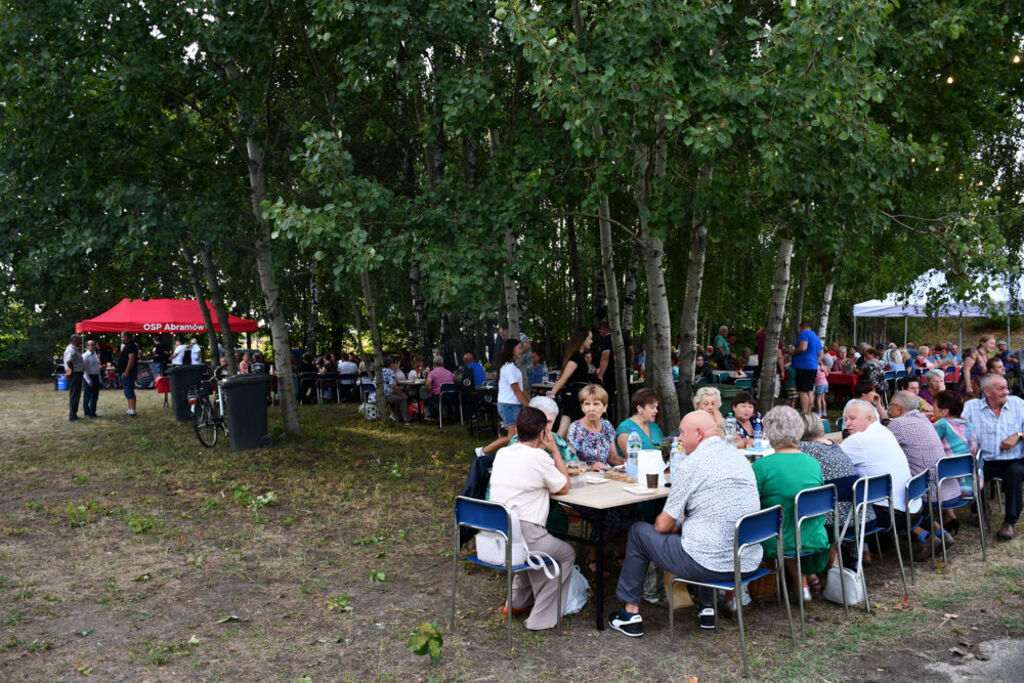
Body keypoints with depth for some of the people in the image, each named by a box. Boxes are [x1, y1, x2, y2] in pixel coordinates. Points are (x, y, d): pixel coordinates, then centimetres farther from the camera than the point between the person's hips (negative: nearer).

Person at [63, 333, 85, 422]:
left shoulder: (75, 349, 15)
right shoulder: (71, 350, -17)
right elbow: (68, 361, -31)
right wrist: (72, 370, -19)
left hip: (77, 375, 11)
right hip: (74, 375, -11)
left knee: (76, 395, 16)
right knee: (74, 395, -7)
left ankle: (73, 414, 23)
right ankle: (72, 416, -5)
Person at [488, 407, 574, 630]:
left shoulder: (502, 453, 10)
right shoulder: (539, 457, -12)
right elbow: (564, 487, 3)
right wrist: (554, 450, 6)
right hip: (523, 535, -8)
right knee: (567, 554, 17)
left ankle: (518, 602, 35)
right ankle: (541, 618, 14)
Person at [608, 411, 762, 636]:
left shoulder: (693, 463, -12)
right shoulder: (740, 457, 11)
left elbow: (663, 525, -6)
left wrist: (676, 524, 16)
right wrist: (683, 522, 25)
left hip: (710, 566, -7)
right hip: (749, 565, 8)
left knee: (639, 531, 12)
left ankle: (630, 613, 19)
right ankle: (708, 607, 34)